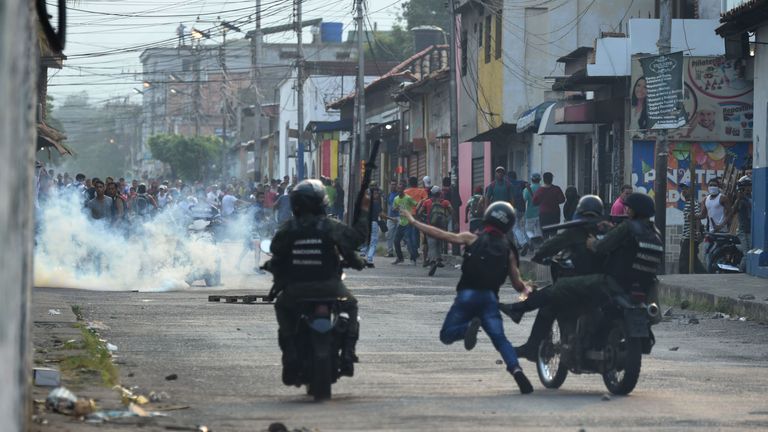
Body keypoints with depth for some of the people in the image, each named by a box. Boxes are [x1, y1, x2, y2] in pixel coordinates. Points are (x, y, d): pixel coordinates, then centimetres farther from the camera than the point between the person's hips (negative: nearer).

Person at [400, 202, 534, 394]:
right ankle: (516, 369, -26)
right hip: (490, 297, 2)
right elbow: (518, 284, 12)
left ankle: (469, 327, -26)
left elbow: (441, 235, 1)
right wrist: (527, 288, 37)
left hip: (468, 294, -2)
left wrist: (413, 222, 9)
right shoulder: (508, 250, 12)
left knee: (447, 335, 7)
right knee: (500, 338, 0)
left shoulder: (472, 239, 5)